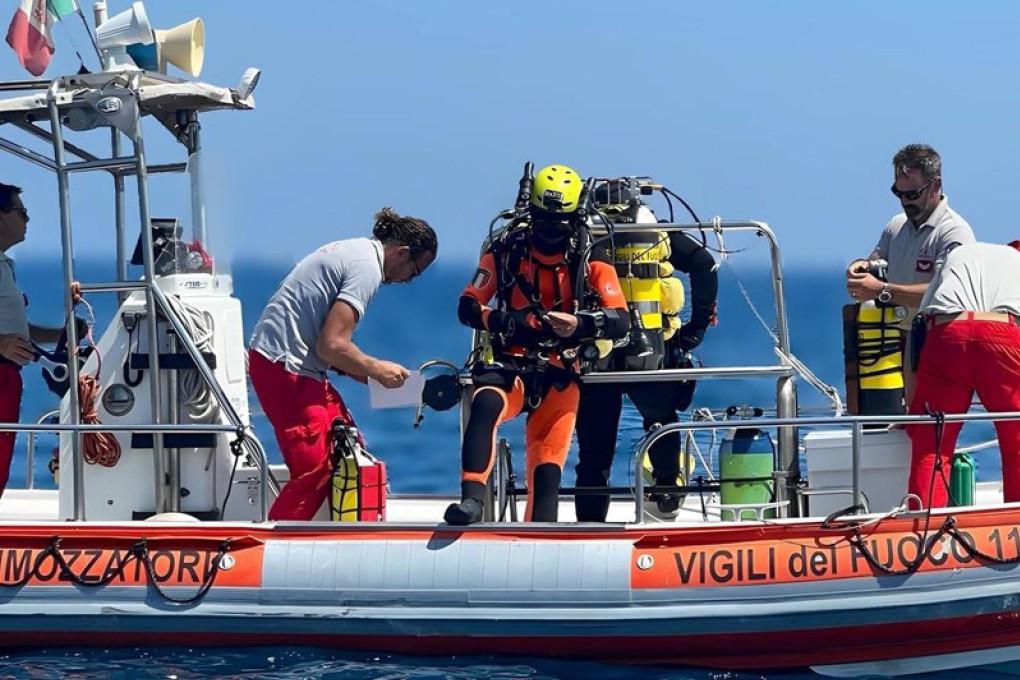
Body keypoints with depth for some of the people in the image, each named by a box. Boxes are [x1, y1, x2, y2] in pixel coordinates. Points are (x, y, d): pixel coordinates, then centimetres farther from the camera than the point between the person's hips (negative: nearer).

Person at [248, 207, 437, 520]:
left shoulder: (352, 249, 16)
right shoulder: (367, 268, -15)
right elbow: (332, 344, -21)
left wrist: (352, 366, 10)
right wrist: (377, 370, -7)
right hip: (284, 366, -10)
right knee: (314, 469, -11)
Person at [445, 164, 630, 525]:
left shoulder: (591, 259, 2)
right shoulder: (506, 250, 3)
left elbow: (621, 320, -8)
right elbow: (467, 306, 2)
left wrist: (580, 324, -30)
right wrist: (502, 320, -21)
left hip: (559, 372, 1)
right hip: (512, 363, -1)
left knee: (547, 467, -7)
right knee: (485, 404, -33)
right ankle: (472, 499, -38)